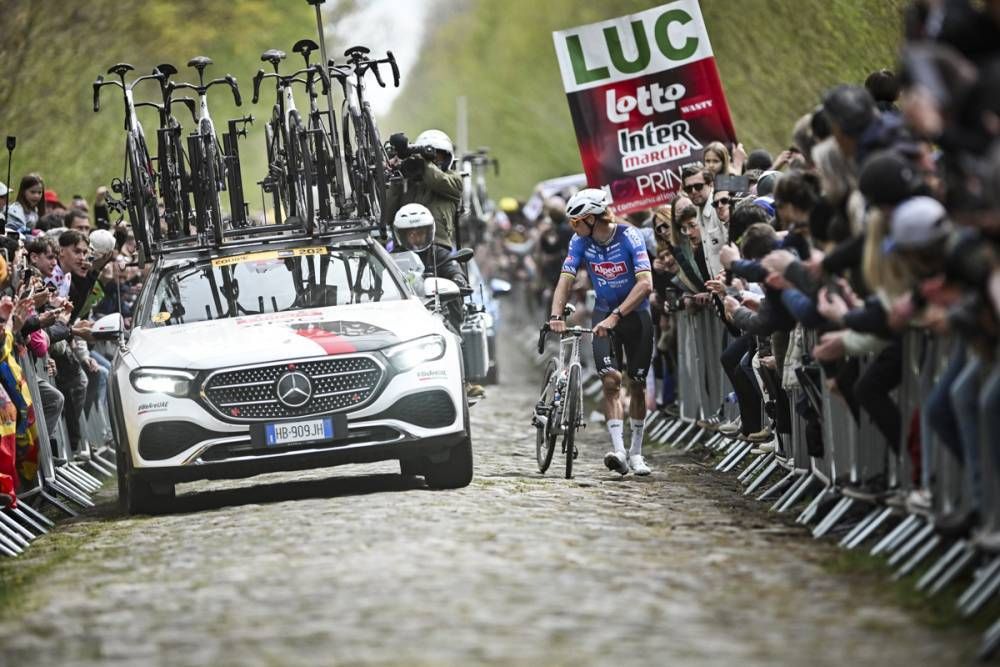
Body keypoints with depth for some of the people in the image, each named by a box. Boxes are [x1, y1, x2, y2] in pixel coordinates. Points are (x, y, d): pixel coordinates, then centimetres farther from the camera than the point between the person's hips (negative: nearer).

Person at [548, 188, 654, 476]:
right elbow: (565, 280, -16)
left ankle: (636, 452, 19)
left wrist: (616, 317, -39)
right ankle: (618, 451, -23)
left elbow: (645, 283, -31)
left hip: (634, 313, -2)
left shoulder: (629, 237, -22)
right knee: (611, 380, -15)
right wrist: (555, 315, -33)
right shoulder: (581, 242, -10)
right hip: (604, 314, 2)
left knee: (637, 384, 5)